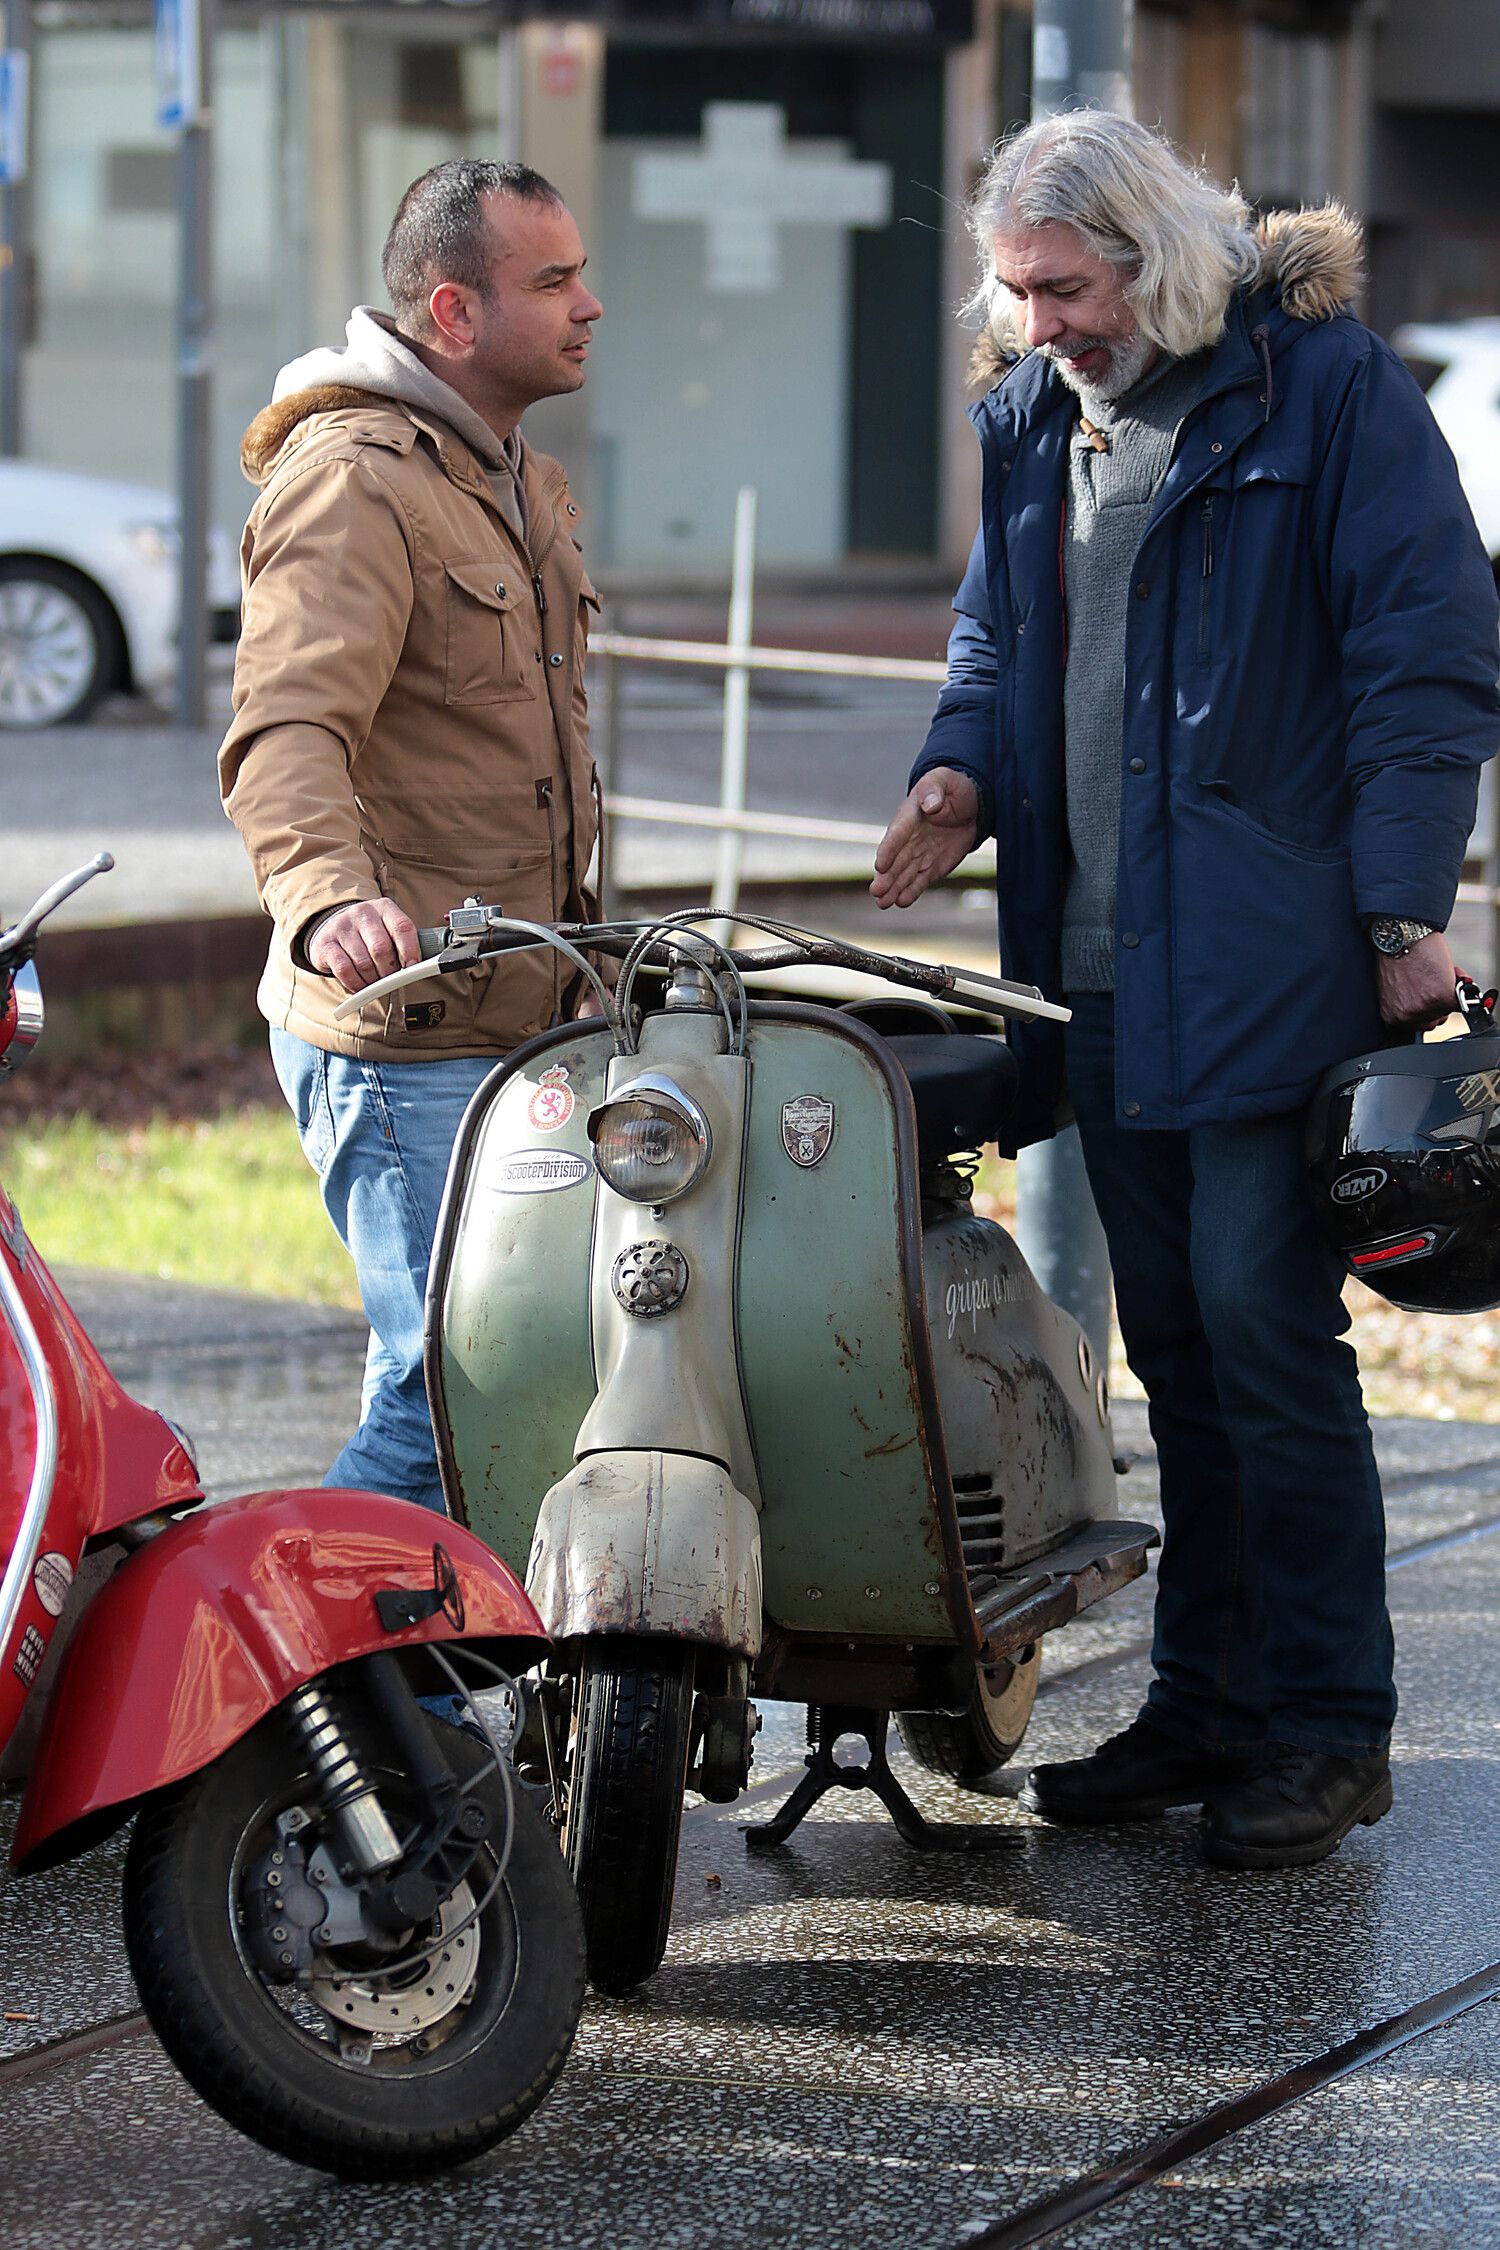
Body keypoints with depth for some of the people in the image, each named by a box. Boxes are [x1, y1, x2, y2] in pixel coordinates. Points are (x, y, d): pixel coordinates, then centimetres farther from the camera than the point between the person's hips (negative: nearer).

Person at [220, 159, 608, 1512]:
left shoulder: (524, 486, 19)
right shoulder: (357, 479, -13)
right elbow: (283, 732, -29)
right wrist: (327, 895, -47)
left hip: (520, 1026, 9)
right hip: (403, 1036, -9)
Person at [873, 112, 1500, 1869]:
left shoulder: (1326, 386, -6)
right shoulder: (1031, 414, 14)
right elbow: (995, 633, 26)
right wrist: (962, 771, 5)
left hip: (1274, 964, -7)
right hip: (1106, 968, 7)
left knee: (1266, 1331, -8)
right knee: (1174, 1343, 11)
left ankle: (1326, 1724, 1)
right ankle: (1208, 1702, 19)